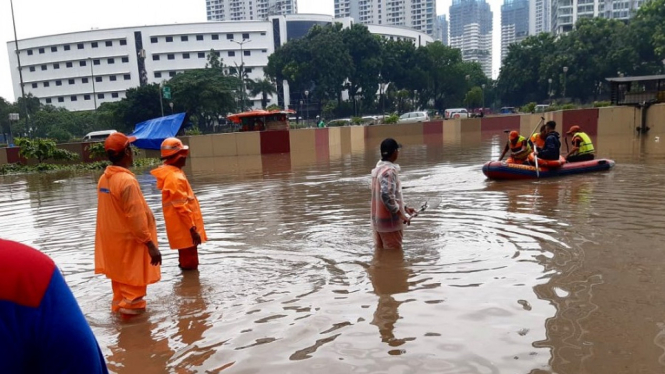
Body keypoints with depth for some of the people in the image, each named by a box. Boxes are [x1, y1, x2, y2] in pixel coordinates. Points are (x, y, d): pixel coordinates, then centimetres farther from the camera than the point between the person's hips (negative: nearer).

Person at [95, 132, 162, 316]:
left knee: (121, 282, 22)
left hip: (114, 242, 9)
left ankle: (119, 309, 35)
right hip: (130, 243, -9)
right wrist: (150, 244, -20)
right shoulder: (127, 180, -23)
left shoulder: (104, 179, 4)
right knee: (133, 285, 3)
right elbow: (136, 217, -24)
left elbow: (110, 213, 12)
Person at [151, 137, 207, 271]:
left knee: (187, 261, 18)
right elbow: (182, 207, -23)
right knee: (190, 264, -1)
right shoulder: (175, 177, -20)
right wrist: (193, 228, -21)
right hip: (184, 228, -10)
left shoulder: (172, 173, 11)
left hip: (184, 228, 10)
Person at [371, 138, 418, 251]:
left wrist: (405, 208, 15)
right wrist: (401, 215, -20)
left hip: (378, 220, 9)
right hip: (390, 221, -9)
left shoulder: (379, 168, 10)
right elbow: (387, 196, -29)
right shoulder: (389, 171, -19)